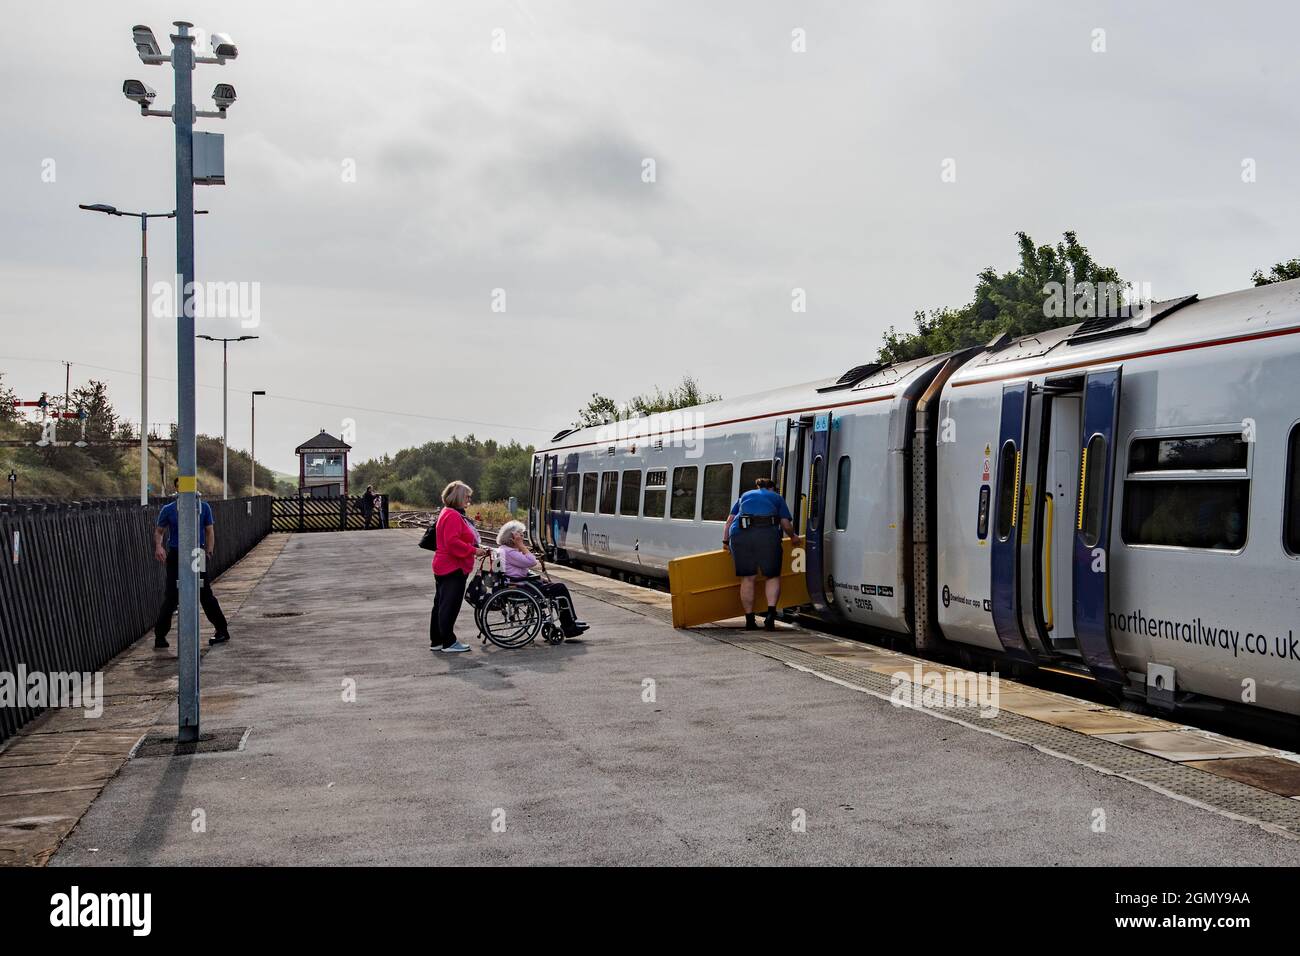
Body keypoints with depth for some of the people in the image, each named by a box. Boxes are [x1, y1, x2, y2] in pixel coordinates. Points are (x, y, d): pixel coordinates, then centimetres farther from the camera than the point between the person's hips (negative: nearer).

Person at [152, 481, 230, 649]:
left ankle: (222, 630, 14)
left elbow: (209, 531, 8)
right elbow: (159, 531, 9)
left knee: (206, 595, 4)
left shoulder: (203, 507, 3)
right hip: (175, 557, 0)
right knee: (171, 597, -2)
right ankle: (160, 635, 8)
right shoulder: (168, 509, 1)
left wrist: (209, 552, -2)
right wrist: (158, 546, -11)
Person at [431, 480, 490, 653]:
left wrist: (476, 546, 13)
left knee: (441, 604, 14)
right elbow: (453, 542, -26)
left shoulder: (448, 513, 17)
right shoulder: (452, 516, -17)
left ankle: (436, 641, 21)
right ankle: (448, 643, 0)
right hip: (453, 568, -11)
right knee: (450, 606, -5)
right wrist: (474, 550, -19)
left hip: (444, 567, 11)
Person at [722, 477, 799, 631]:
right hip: (767, 534, -2)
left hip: (740, 534, 2)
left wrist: (725, 540, 22)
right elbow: (786, 525, 16)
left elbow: (730, 520, 21)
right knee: (772, 576, 10)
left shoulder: (744, 496, 31)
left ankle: (749, 620, 6)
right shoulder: (777, 498, 25)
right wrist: (793, 537, 33)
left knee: (747, 578, 5)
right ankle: (771, 613, -8)